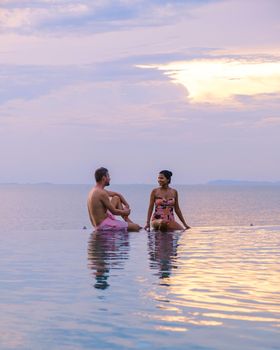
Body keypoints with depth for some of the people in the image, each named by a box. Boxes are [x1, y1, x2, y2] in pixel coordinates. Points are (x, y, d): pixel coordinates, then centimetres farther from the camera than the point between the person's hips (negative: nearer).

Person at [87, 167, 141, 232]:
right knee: (136, 227, -16)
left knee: (117, 198, 22)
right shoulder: (102, 193, -20)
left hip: (97, 223, 11)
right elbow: (114, 211, -16)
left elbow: (117, 194, 21)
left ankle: (128, 221, 18)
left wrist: (126, 205, 10)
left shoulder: (94, 190, 11)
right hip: (103, 225, -11)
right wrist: (126, 212, 1)